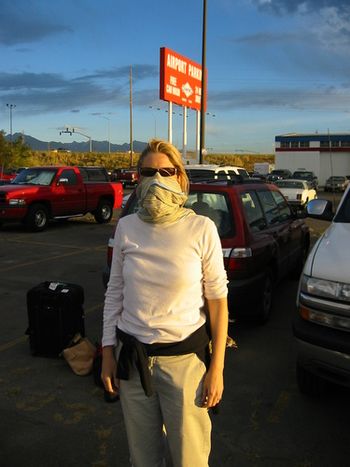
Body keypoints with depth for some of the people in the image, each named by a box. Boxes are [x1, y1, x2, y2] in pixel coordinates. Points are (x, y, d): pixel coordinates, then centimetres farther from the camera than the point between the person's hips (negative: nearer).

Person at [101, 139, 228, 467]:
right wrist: (108, 353, 6)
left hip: (186, 357, -2)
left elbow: (217, 299, -6)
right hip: (132, 357, 3)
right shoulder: (126, 227, -1)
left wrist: (217, 368, -6)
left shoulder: (201, 228, -10)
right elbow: (114, 292, 7)